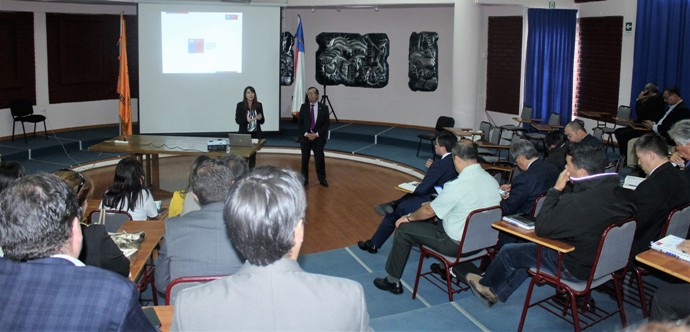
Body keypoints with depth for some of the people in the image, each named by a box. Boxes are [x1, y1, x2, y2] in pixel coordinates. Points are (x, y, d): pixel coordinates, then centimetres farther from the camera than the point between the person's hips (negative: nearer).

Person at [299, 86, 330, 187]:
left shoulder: (324, 108, -1)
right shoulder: (304, 107, 3)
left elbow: (327, 123, -3)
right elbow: (300, 122, 3)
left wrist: (317, 134, -13)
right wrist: (306, 134, -11)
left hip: (318, 137, -1)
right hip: (305, 137, 1)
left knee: (320, 158, 2)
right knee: (305, 159, 6)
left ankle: (322, 179, 14)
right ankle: (304, 179, 15)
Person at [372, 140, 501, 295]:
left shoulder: (457, 186, -26)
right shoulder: (492, 181, -5)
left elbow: (429, 211, -13)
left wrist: (409, 217, 8)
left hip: (457, 245, -8)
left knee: (404, 229, 6)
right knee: (439, 222, 32)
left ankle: (393, 281, 17)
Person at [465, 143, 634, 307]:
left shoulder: (578, 202, -36)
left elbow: (541, 229, -22)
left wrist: (556, 189, -20)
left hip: (576, 267, -8)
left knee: (508, 251, 10)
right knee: (528, 250, 26)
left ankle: (487, 284, 41)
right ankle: (497, 294, 38)